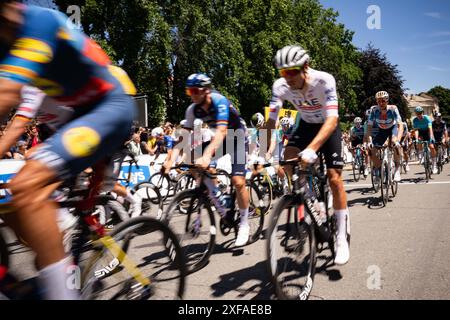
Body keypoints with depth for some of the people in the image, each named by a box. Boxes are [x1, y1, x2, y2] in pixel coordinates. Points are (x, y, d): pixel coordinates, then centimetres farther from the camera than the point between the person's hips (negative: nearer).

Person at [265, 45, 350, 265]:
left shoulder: (324, 80, -33)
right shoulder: (280, 86, -23)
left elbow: (332, 119, -42)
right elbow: (271, 120, -22)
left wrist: (311, 149, -55)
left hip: (328, 127, -3)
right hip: (306, 125, 3)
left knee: (334, 177, -12)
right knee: (288, 157, -26)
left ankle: (342, 238, 0)